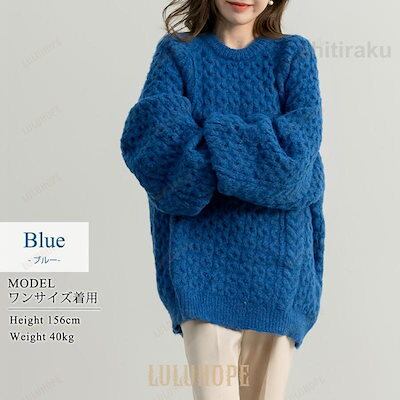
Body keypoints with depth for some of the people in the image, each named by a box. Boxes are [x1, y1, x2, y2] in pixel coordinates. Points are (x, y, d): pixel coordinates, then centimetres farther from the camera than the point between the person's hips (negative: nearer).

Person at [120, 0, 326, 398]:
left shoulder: (294, 53, 9)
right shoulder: (177, 52, 7)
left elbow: (300, 141, -9)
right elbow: (145, 138, -11)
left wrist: (206, 140, -14)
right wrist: (264, 156, -14)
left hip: (276, 254, 1)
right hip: (203, 253, -1)